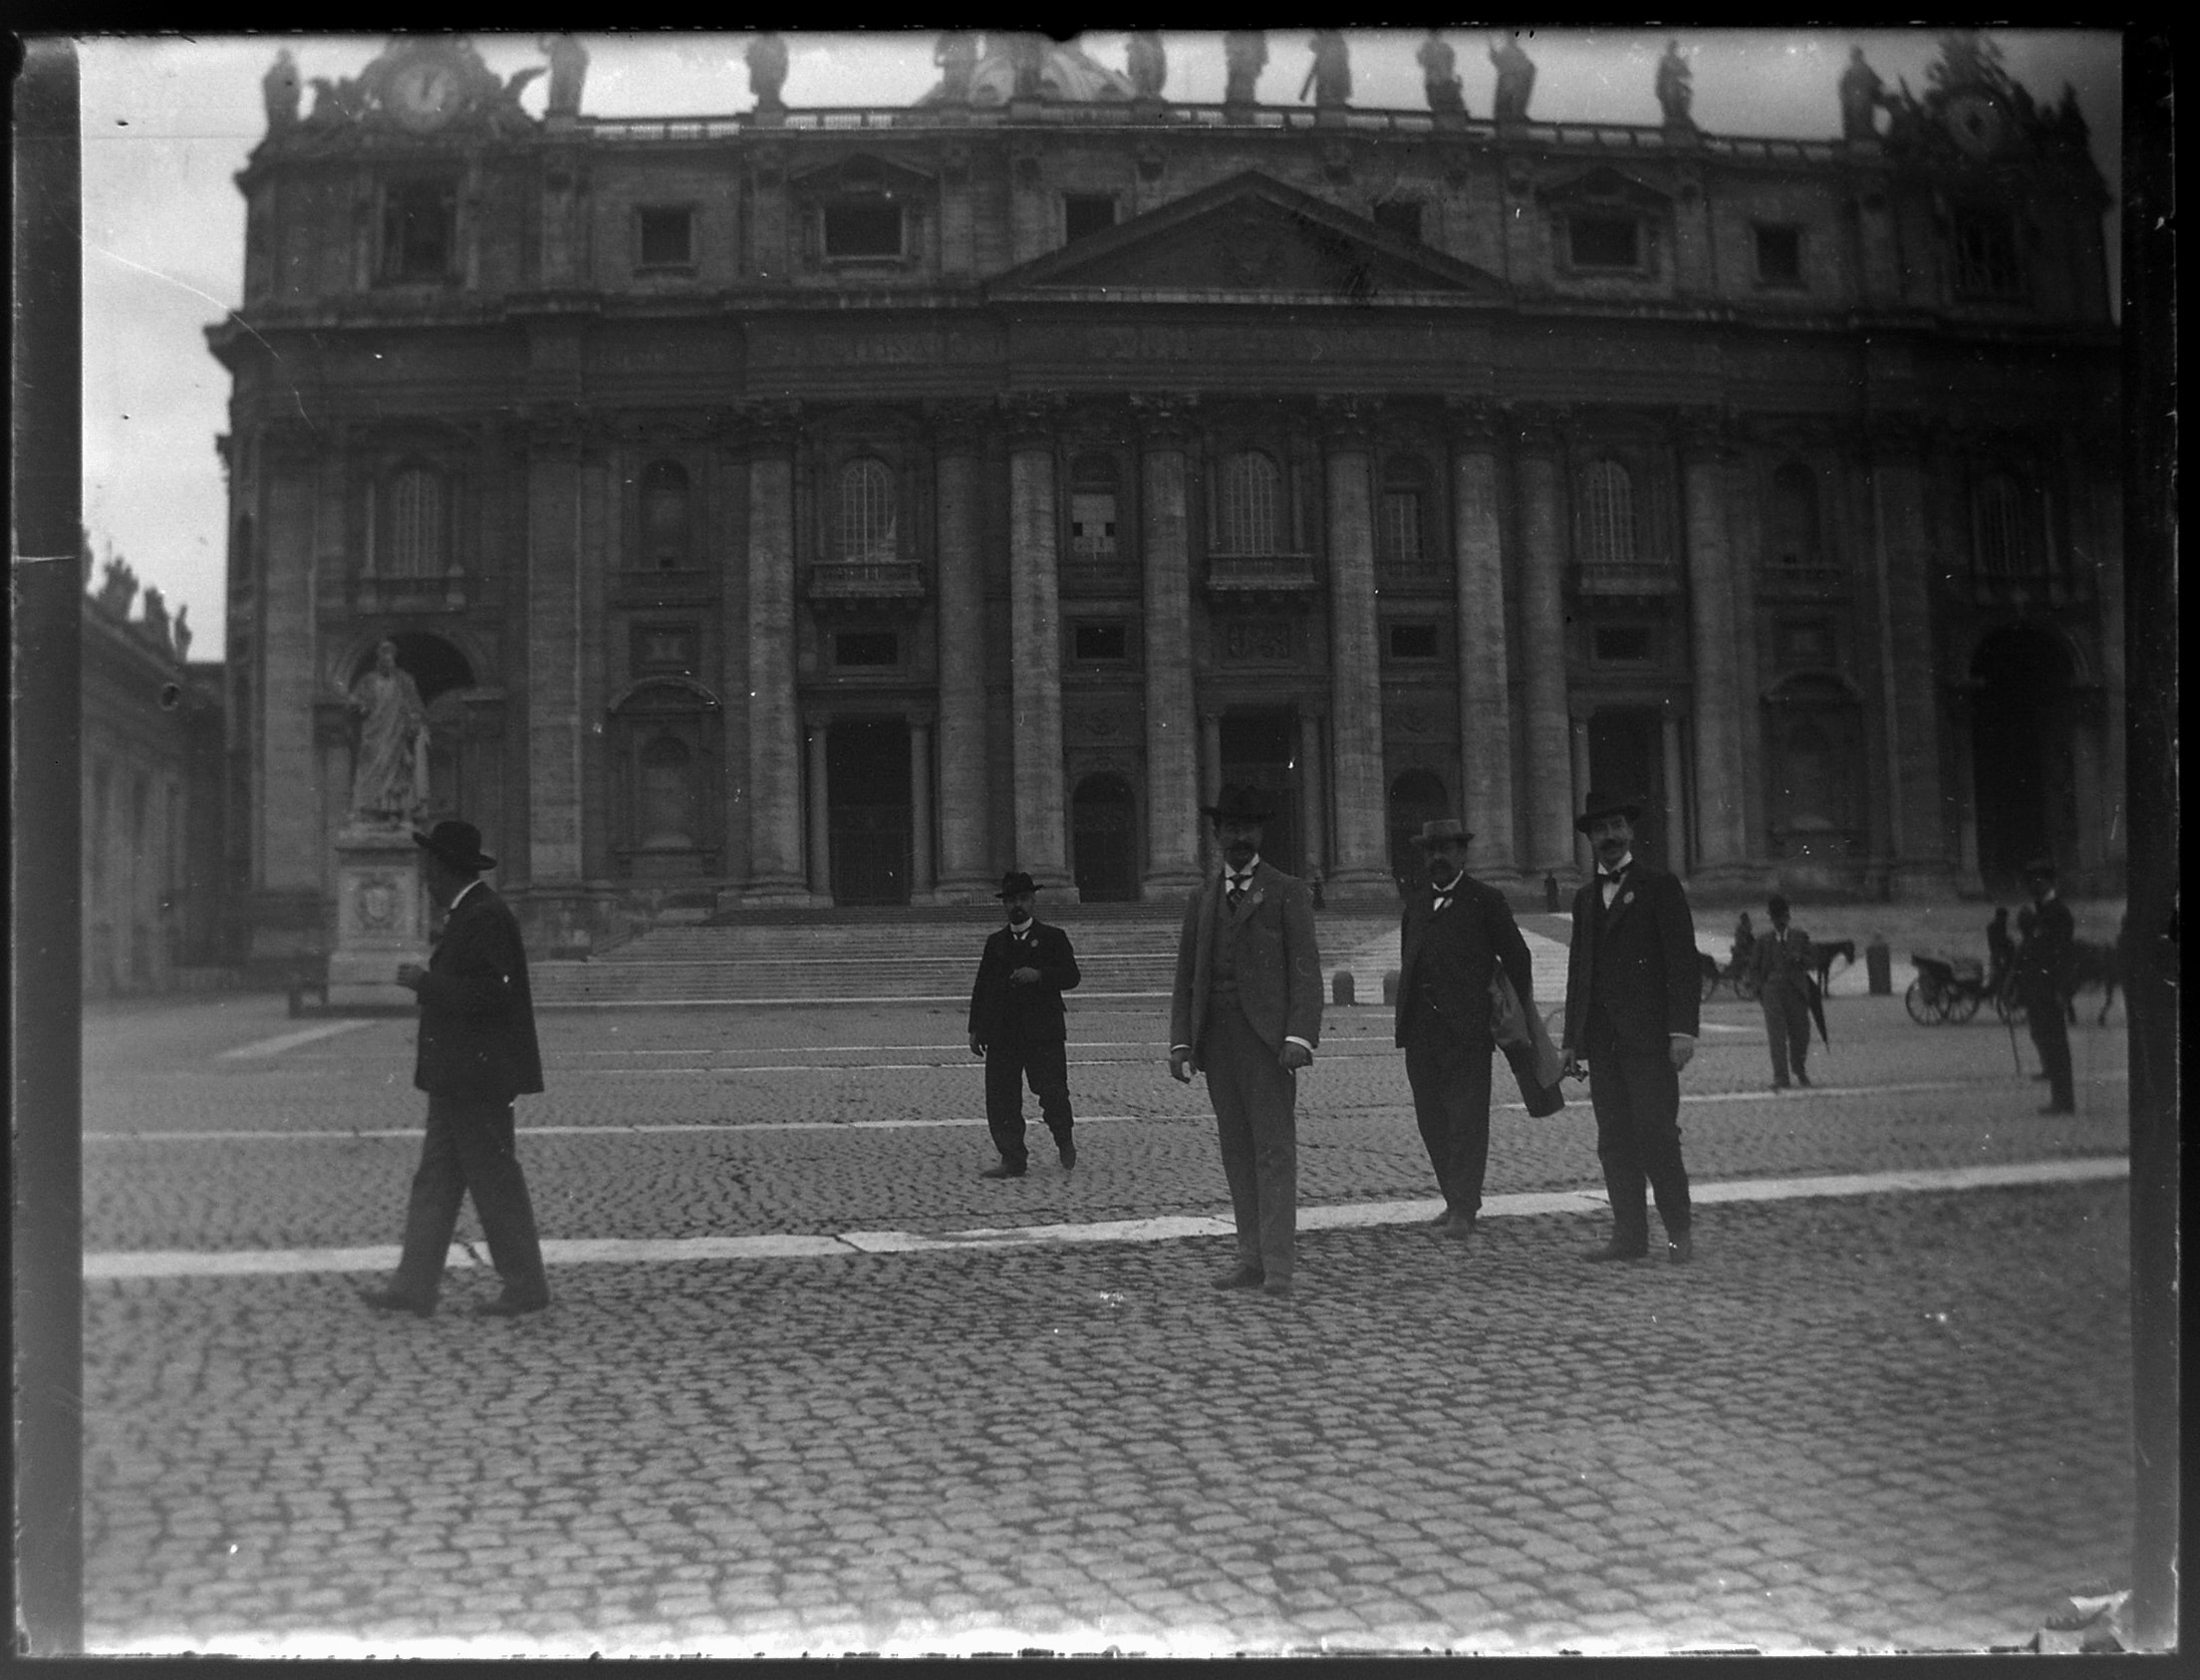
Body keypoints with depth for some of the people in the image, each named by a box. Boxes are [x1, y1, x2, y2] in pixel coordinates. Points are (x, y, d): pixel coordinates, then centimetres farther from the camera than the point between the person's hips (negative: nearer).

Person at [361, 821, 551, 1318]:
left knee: (496, 1182, -2)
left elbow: (492, 994, -24)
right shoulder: (470, 915, 15)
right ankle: (413, 1289, 15)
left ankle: (526, 1287, 8)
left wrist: (424, 983, -19)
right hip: (458, 1077, 10)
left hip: (478, 1078, -10)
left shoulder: (486, 917, -16)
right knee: (435, 1182, 11)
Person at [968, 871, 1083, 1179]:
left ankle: (1065, 1142, 24)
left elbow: (1072, 976, -3)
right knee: (1000, 1099, -2)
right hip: (1002, 1035, 3)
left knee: (1053, 1093, -5)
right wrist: (975, 1029, 8)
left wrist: (1039, 975, -19)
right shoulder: (996, 942, 16)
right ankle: (1012, 1160, 6)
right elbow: (981, 987, 15)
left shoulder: (1053, 937, 6)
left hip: (1044, 1033, -3)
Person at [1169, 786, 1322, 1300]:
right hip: (1215, 1038, 5)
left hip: (1266, 1036, -5)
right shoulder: (1202, 900, 17)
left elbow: (1305, 969, -4)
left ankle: (1279, 1266, -9)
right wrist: (1180, 1042, 3)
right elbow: (1185, 978, 15)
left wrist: (1300, 1037, -16)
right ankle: (1251, 1258, 11)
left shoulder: (1288, 892, 4)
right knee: (1237, 1151, 6)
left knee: (1274, 1149, -8)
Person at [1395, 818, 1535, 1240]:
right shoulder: (1415, 902, 16)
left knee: (1467, 1119, -6)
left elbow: (1516, 958, 4)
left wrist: (1521, 1017, 3)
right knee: (1432, 1121, 8)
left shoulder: (1486, 901, 2)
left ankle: (1463, 1209, -5)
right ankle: (1458, 1200, 19)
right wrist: (1407, 1019, 14)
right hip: (1420, 1030, 5)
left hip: (1466, 1030, -5)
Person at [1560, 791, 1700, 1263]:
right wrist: (1572, 1039, 14)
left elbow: (1683, 962, -4)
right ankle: (1629, 1236, 7)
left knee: (1656, 1135, -8)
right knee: (1614, 1141, 3)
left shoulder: (1660, 887, 2)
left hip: (1648, 1034, -5)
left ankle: (1679, 1233, 4)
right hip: (1601, 1039, 5)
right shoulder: (1585, 897, 18)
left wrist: (1682, 1030, -12)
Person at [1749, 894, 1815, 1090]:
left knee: (1800, 1033, 3)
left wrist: (1798, 958, -17)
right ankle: (1780, 1079, -9)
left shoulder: (1800, 937, 10)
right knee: (1777, 1036, -9)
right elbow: (1754, 968, 13)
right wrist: (1763, 987, 0)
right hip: (1772, 991, -1)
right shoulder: (1765, 941, 9)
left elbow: (1809, 963, 5)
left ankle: (1799, 1070, 29)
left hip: (1796, 991, 1)